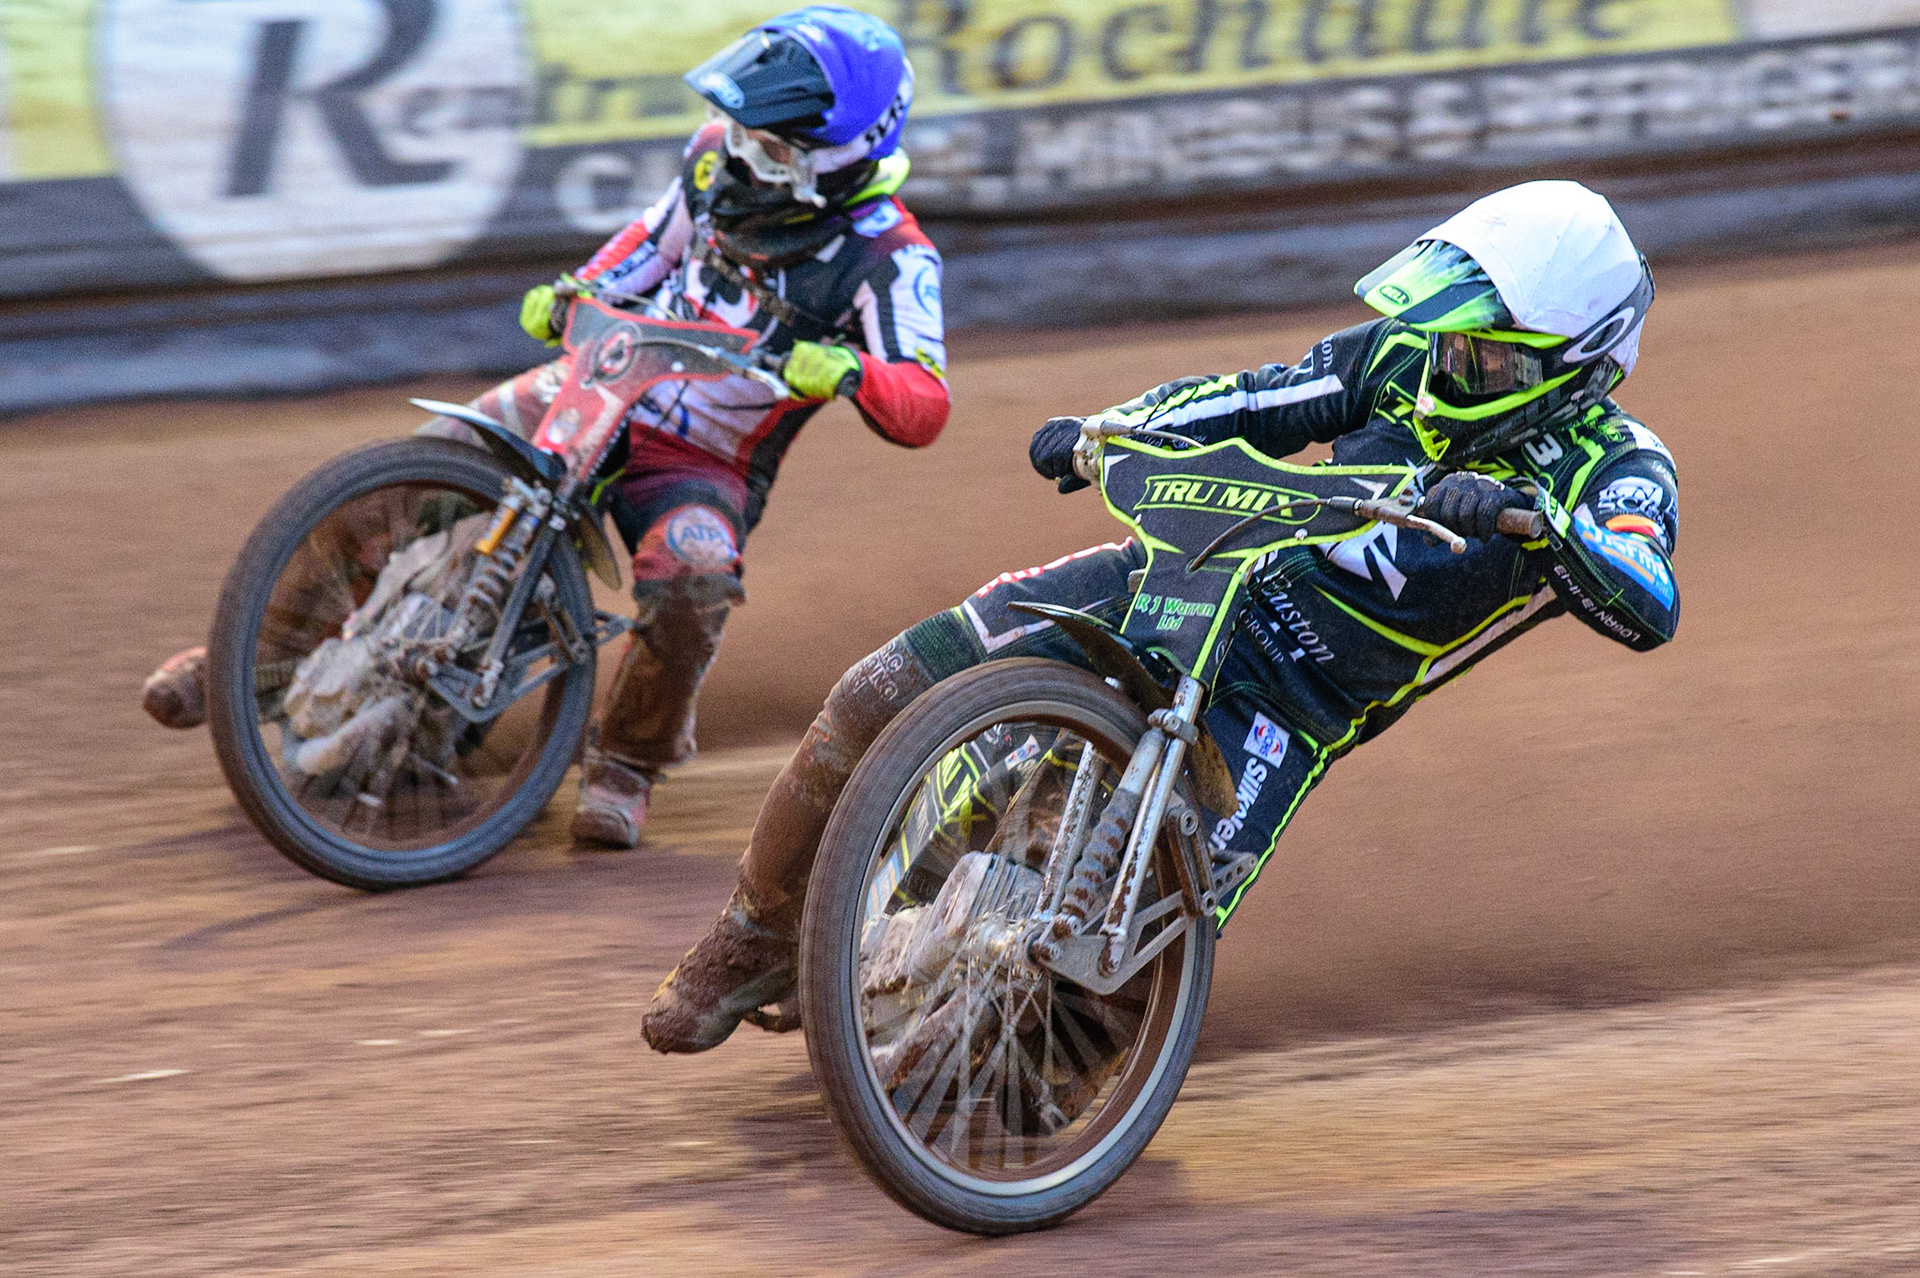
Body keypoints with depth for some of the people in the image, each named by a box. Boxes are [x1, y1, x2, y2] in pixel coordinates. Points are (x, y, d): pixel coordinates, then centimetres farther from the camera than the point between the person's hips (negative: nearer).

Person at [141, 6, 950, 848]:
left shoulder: (888, 256, -18)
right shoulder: (722, 156, -2)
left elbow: (924, 410, -27)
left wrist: (849, 369, -47)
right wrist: (577, 293, 2)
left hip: (700, 466, -4)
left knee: (691, 577, -36)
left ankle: (626, 761, -10)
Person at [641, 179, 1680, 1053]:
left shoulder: (1609, 469, -12)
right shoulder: (1411, 355, 2)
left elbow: (1650, 605, -31)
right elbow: (1258, 399, 10)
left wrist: (1529, 514, -47)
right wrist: (1105, 430, -6)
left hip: (1290, 704, -4)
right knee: (881, 696, -8)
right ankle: (760, 932, 13)